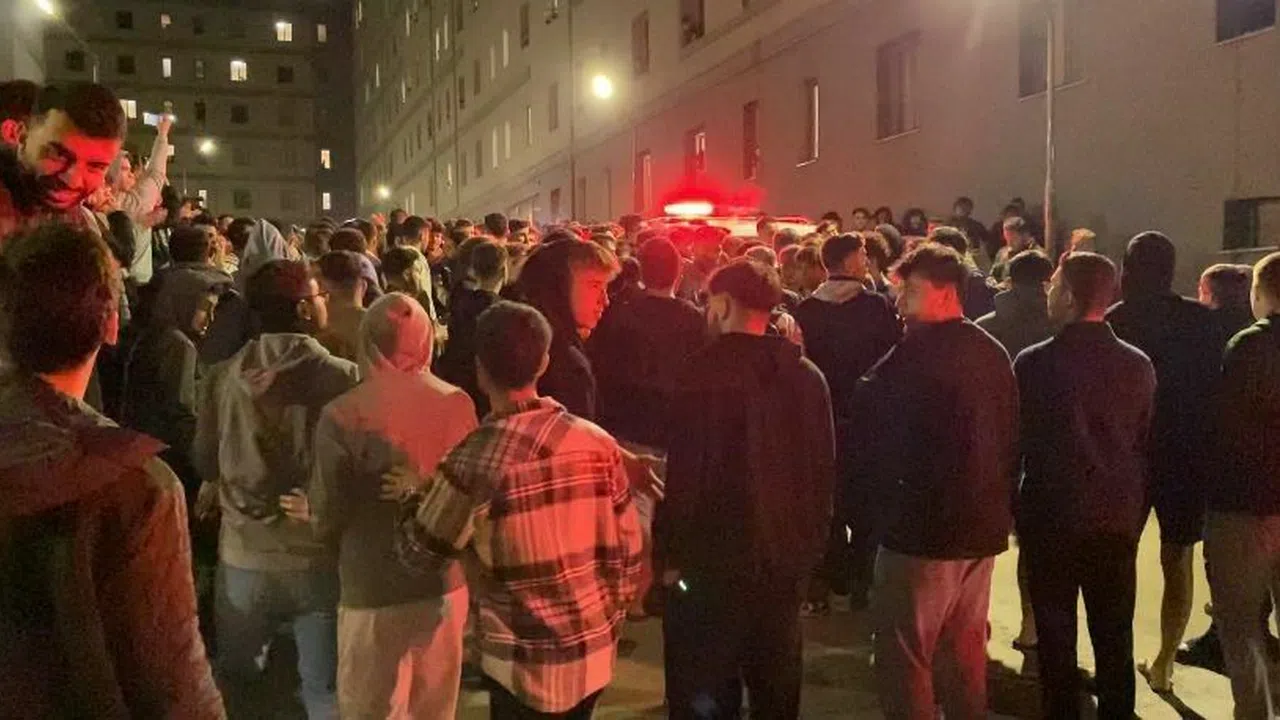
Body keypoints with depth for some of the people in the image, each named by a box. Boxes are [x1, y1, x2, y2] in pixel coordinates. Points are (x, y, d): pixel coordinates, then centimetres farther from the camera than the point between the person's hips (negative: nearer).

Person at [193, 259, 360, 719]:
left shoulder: (221, 379, -8)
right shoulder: (345, 377, -16)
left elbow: (204, 462, 8)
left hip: (245, 556, 2)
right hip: (322, 558, -2)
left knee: (231, 678, 25)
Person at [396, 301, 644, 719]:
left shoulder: (476, 461, -19)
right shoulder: (598, 443, -7)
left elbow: (419, 555, -6)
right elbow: (626, 552, 0)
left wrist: (416, 496, 12)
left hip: (527, 663, -4)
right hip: (595, 651, 4)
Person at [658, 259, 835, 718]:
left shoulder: (703, 372, -16)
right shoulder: (807, 373, -1)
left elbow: (684, 471, -18)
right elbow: (824, 467, 5)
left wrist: (670, 552, -8)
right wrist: (812, 540, 15)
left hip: (714, 553, -5)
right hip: (786, 554, 5)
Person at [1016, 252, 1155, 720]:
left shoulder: (1034, 363, -14)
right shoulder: (1139, 364, -4)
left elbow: (1016, 443, -6)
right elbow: (1148, 445, 4)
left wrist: (1013, 510, 8)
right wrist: (1136, 514, 15)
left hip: (1052, 516, -3)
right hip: (1118, 518, 3)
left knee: (1056, 633, 10)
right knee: (1115, 636, 14)